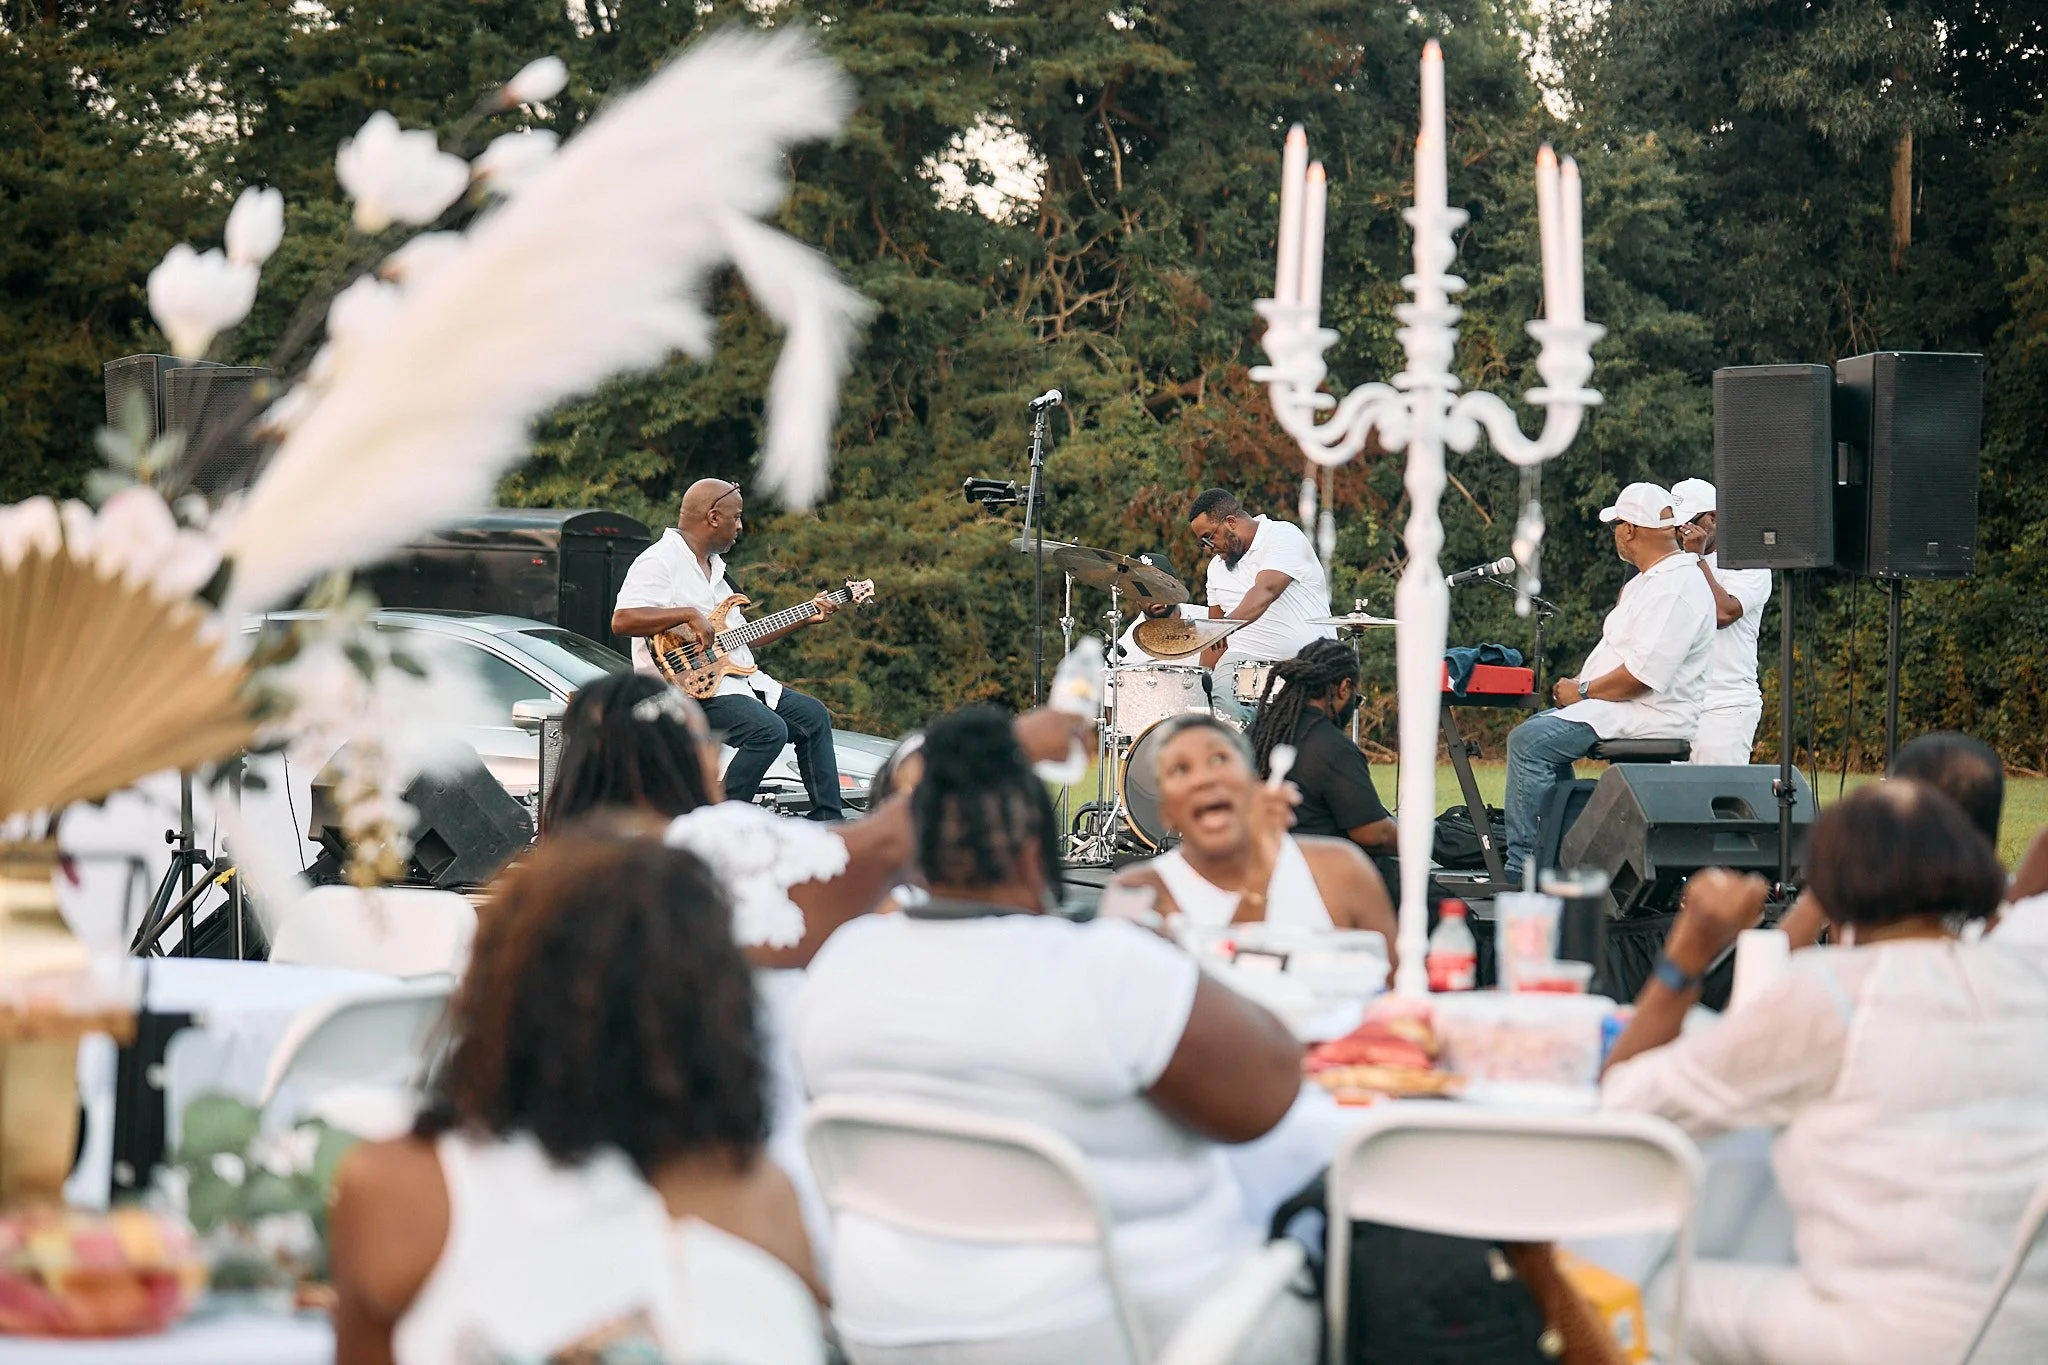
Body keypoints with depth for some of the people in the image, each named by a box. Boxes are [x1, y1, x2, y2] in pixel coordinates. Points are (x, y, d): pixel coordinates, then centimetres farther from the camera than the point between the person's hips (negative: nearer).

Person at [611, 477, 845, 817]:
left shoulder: (713, 566, 20)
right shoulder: (660, 561, -12)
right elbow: (622, 620, -25)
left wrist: (804, 618, 19)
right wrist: (689, 614, -28)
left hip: (737, 677, 10)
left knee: (812, 716, 9)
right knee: (769, 729, -28)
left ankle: (829, 824, 14)